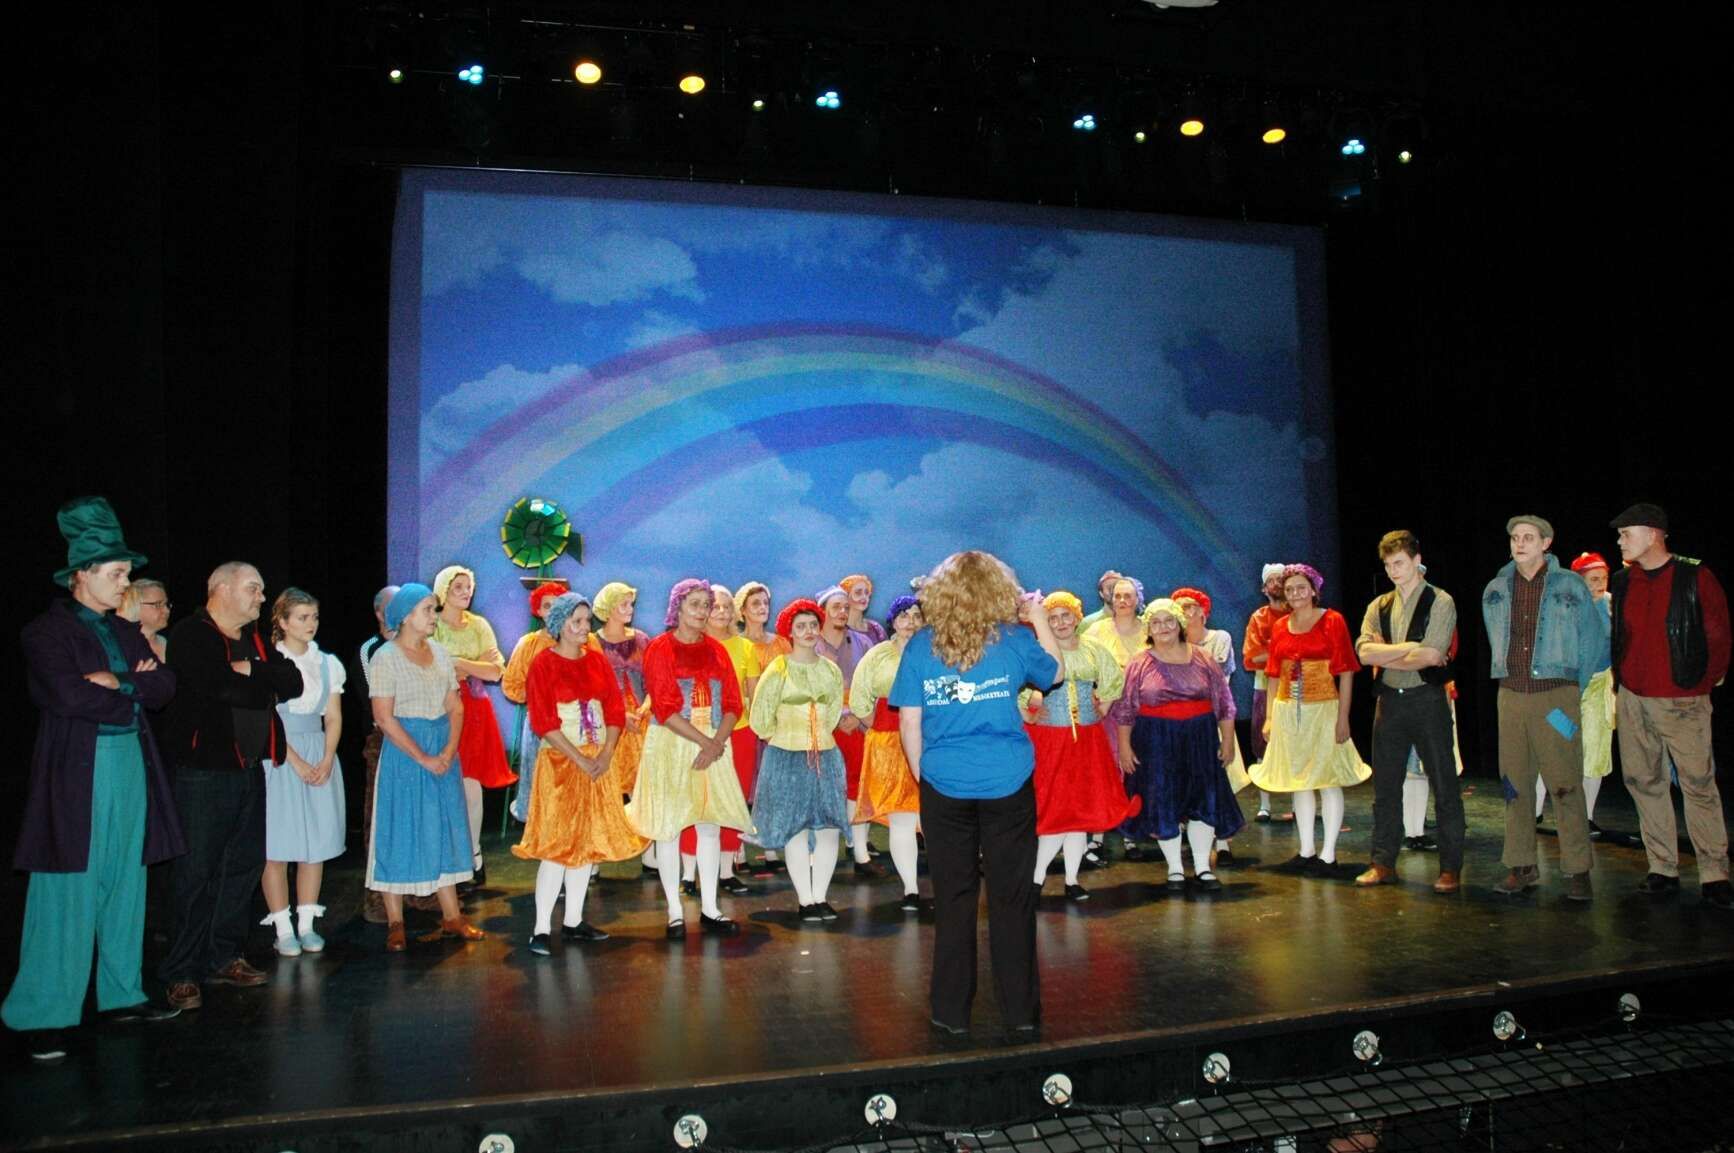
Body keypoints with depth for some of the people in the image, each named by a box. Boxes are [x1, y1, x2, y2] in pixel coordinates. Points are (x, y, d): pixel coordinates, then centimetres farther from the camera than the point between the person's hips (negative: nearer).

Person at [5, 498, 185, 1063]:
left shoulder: (127, 631, 14)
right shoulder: (46, 631, -5)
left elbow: (164, 687, 4)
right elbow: (69, 695, -19)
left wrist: (116, 684, -10)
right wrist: (133, 688, -7)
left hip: (130, 767, 7)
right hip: (75, 773, -6)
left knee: (125, 885, 11)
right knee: (68, 894, -4)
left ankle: (121, 994, 22)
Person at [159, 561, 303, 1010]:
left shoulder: (254, 640, 15)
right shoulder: (190, 636, -7)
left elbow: (293, 682, 3)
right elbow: (217, 686, -23)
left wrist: (248, 671, -10)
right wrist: (265, 685, -8)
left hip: (249, 768, 8)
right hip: (204, 771, -8)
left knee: (245, 864, 12)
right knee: (197, 871, -3)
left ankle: (222, 958, 23)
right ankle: (181, 973, 6)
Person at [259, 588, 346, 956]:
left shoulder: (328, 664, 10)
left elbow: (333, 718, 8)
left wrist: (326, 761, -5)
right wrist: (295, 761, -13)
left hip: (320, 756, 4)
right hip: (278, 756, -4)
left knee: (317, 842, 4)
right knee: (276, 845, -3)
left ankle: (306, 925, 12)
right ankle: (283, 929, 4)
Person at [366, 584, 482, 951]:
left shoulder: (440, 653, 9)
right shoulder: (385, 657, -8)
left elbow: (455, 707, 7)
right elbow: (384, 718, -14)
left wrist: (449, 751, -8)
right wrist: (423, 758, -15)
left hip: (444, 753, 6)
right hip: (403, 752, -6)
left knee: (444, 831, 9)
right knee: (399, 834, 1)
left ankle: (451, 917, 16)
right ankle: (395, 924, 10)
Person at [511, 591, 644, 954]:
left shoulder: (596, 660, 9)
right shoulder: (544, 663, -7)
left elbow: (615, 710, 6)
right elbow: (544, 723, -13)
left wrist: (606, 754, -8)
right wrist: (580, 760, -16)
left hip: (599, 763, 6)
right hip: (561, 762, -6)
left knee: (588, 841, 9)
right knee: (558, 843, -8)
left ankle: (573, 922, 19)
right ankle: (541, 929, -1)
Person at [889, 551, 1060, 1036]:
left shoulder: (920, 646, -1)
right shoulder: (1013, 640, -2)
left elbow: (909, 723, 0)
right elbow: (1055, 672, 17)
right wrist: (1039, 619, 22)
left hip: (944, 787, 1)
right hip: (1008, 784, 0)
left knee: (953, 899, 10)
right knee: (1012, 899, 9)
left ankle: (952, 1012, 18)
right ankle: (1021, 1010, 18)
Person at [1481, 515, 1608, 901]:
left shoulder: (1571, 586, 0)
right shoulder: (1495, 591, 10)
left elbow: (1594, 643, 7)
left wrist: (1572, 688, 9)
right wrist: (1513, 677, 16)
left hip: (1556, 696, -4)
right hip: (1511, 695, 4)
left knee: (1565, 784, -5)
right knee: (1514, 783, 6)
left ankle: (1577, 870, 4)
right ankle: (1522, 867, 14)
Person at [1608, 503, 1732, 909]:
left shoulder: (1695, 577, -5)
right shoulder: (1623, 583, 8)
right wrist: (1621, 680, 11)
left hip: (1682, 701, -5)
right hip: (1633, 700, 5)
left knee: (1698, 785, -4)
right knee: (1645, 782, 7)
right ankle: (1662, 869, 16)